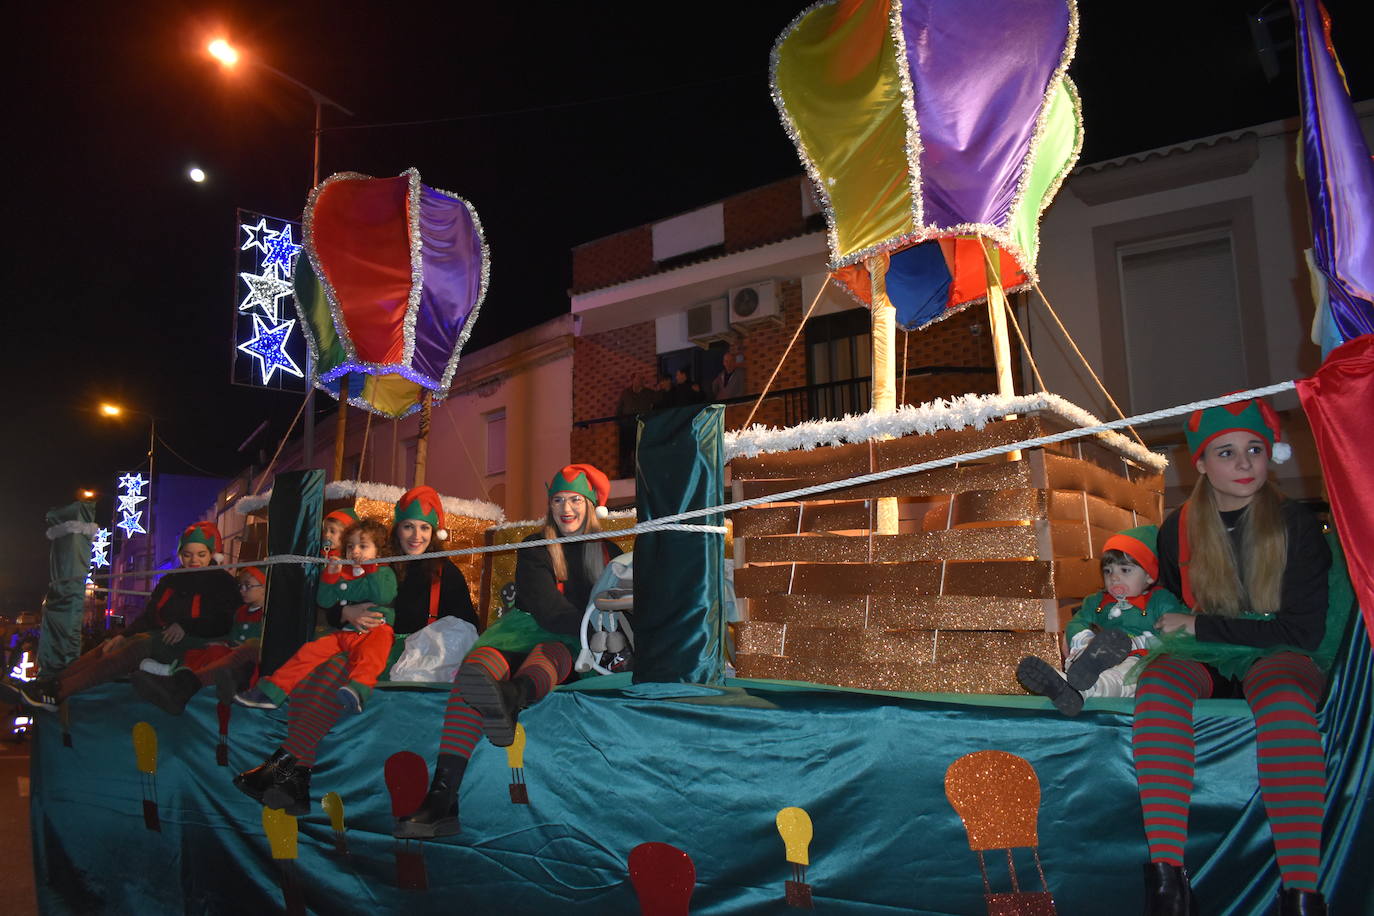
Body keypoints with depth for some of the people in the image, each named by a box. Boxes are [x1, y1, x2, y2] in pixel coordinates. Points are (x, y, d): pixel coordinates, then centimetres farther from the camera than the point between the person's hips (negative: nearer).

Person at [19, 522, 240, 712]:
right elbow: (149, 616, 14)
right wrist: (124, 635, -3)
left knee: (141, 645, -29)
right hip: (161, 637, 7)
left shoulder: (222, 582, -1)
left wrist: (185, 626, -18)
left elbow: (223, 624, -8)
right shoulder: (170, 581, 17)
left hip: (197, 643, -7)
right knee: (111, 646, -16)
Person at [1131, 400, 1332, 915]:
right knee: (1159, 679, -34)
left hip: (1279, 656, -1)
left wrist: (1200, 626, -9)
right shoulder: (1177, 531, 5)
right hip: (1205, 659, 2)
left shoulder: (1296, 526, -3)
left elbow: (1303, 630, -9)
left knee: (1282, 693, -39)